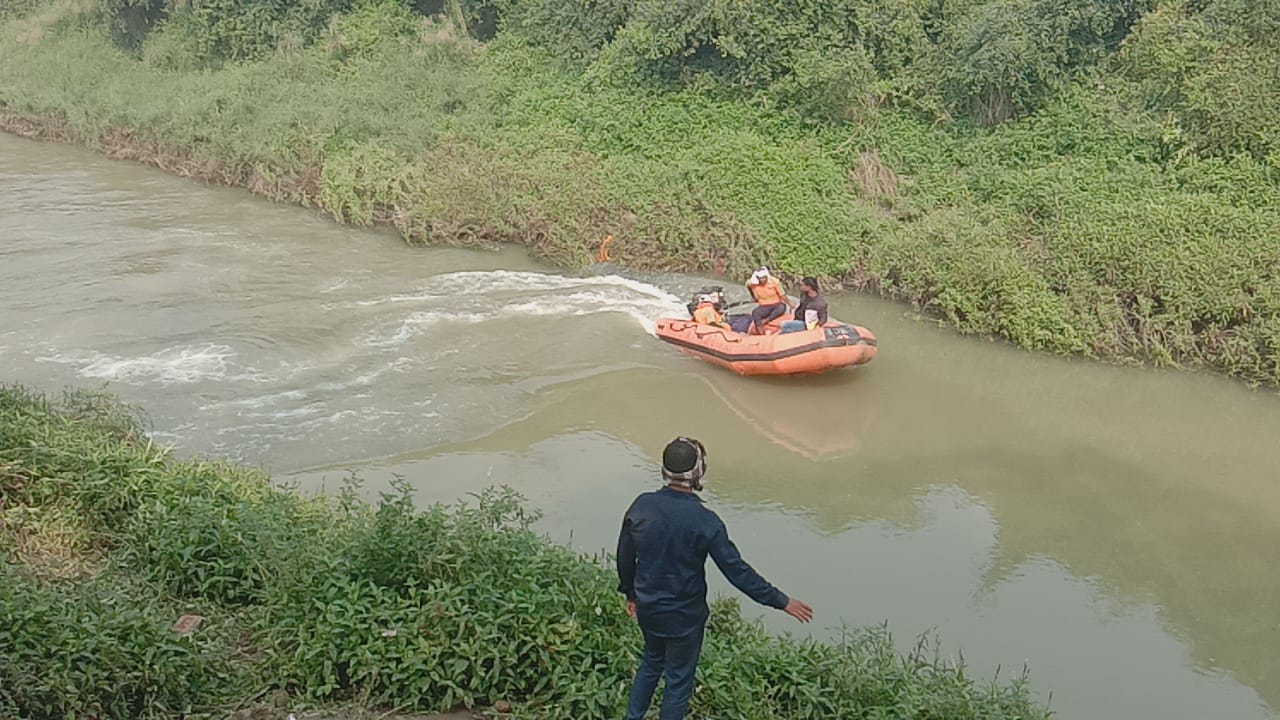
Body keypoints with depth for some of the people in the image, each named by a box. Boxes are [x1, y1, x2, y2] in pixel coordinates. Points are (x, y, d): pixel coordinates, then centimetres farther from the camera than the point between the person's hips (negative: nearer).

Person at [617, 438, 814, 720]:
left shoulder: (642, 506, -11)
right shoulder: (704, 521, -25)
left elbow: (625, 556, 1)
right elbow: (737, 571, -20)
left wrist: (630, 593, 19)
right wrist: (781, 601, -11)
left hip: (647, 608, 5)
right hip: (684, 617, -5)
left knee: (651, 662, 30)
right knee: (679, 680, 15)